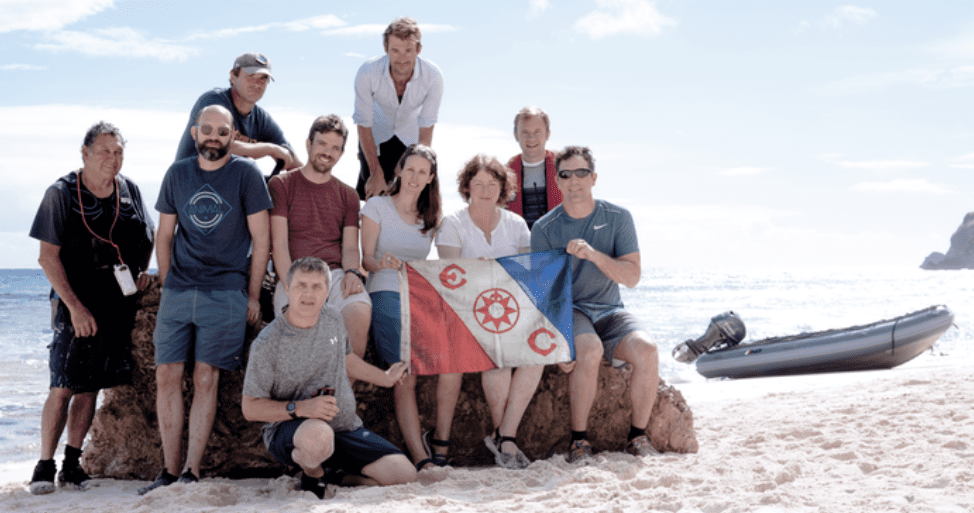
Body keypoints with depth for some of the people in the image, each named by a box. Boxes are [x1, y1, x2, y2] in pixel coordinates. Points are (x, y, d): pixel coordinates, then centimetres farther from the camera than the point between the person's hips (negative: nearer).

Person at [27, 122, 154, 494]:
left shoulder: (129, 191, 6)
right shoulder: (61, 194, -6)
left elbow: (148, 236, 22)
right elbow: (48, 257, -9)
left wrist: (141, 270, 4)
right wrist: (75, 307, -14)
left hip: (119, 307, 4)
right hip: (75, 307, -4)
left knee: (91, 387, 8)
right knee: (63, 388, -8)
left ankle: (72, 462, 17)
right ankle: (45, 466, 3)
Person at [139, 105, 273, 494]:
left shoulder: (246, 173, 1)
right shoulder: (177, 174, 11)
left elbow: (261, 238, 1)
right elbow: (165, 236, 16)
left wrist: (252, 296, -1)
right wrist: (167, 286, 9)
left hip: (225, 293, -3)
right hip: (177, 290, 3)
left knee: (205, 379, -5)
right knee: (167, 377, -3)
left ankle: (192, 472, 0)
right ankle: (170, 471, 4)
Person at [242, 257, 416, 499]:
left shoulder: (332, 317, 2)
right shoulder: (267, 344, -16)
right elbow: (250, 407, -13)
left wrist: (386, 378, 35)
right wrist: (300, 408, -27)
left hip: (345, 427, 6)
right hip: (289, 428, -6)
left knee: (405, 476, -10)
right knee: (318, 437, -43)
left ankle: (341, 474, 17)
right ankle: (311, 472, -6)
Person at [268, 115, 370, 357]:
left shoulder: (347, 195, 22)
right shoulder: (282, 185, 11)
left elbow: (350, 247, 15)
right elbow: (279, 243, 1)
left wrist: (352, 272, -10)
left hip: (336, 274, 2)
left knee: (360, 314, -31)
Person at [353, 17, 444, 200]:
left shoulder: (433, 76, -31)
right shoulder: (367, 73, -32)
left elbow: (426, 130, -21)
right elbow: (364, 125, -21)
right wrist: (377, 174, -18)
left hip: (411, 136, 1)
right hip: (377, 133, 0)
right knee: (371, 192, -5)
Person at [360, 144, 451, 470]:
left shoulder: (431, 217, 22)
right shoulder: (377, 206, 9)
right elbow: (366, 259, 4)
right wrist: (382, 263, -18)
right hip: (387, 294, -4)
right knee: (405, 376, -22)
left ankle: (440, 443, -15)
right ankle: (421, 458, -26)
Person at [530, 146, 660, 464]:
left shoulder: (617, 218, 1)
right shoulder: (545, 228, -3)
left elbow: (632, 277, -6)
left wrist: (593, 254, -23)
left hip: (609, 311, 2)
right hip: (567, 310, -2)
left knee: (646, 350, -27)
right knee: (589, 350, -35)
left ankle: (638, 435, -8)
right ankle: (579, 438, -18)